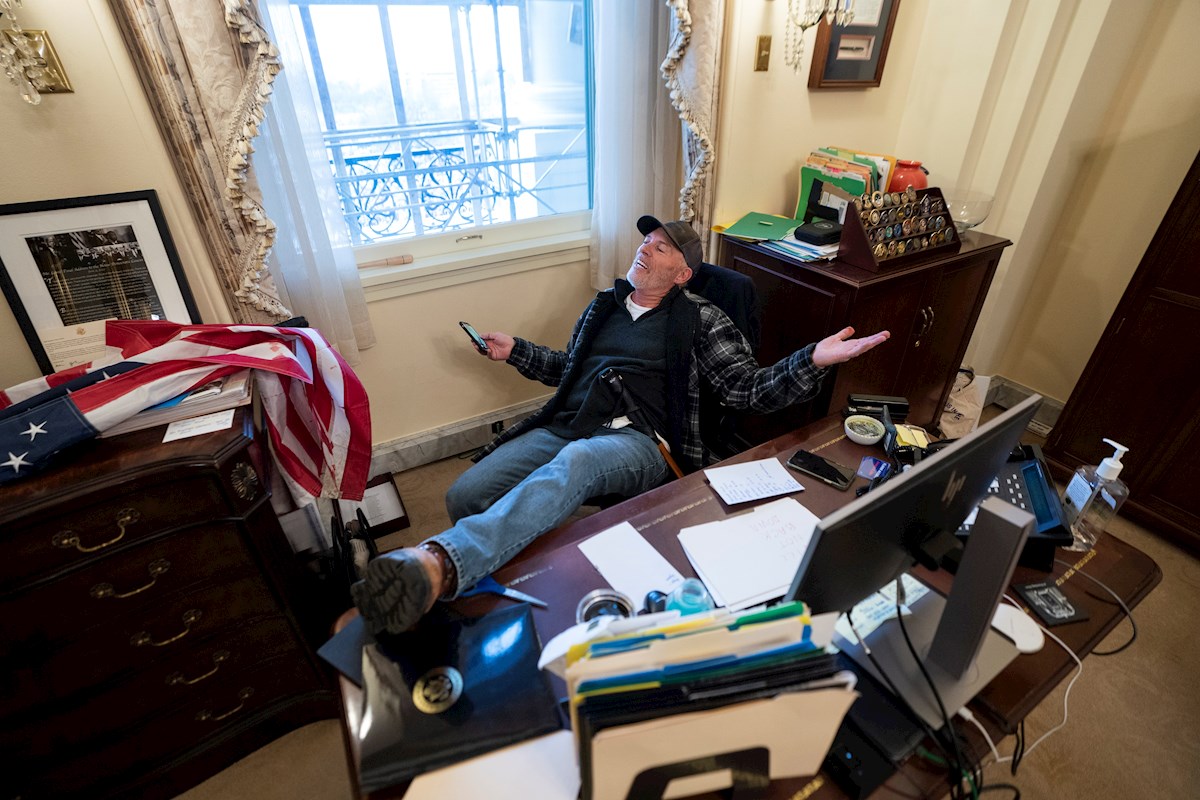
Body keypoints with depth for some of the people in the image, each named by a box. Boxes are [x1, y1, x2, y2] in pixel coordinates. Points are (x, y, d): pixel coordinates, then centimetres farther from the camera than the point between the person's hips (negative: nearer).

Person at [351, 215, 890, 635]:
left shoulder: (700, 320, 12)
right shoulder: (603, 306, 25)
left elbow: (748, 391, 4)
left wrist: (814, 359, -9)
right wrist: (516, 351, 29)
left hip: (637, 441, -5)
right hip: (562, 428, 6)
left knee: (578, 460, -43)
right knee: (464, 495, -19)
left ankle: (438, 564, -62)